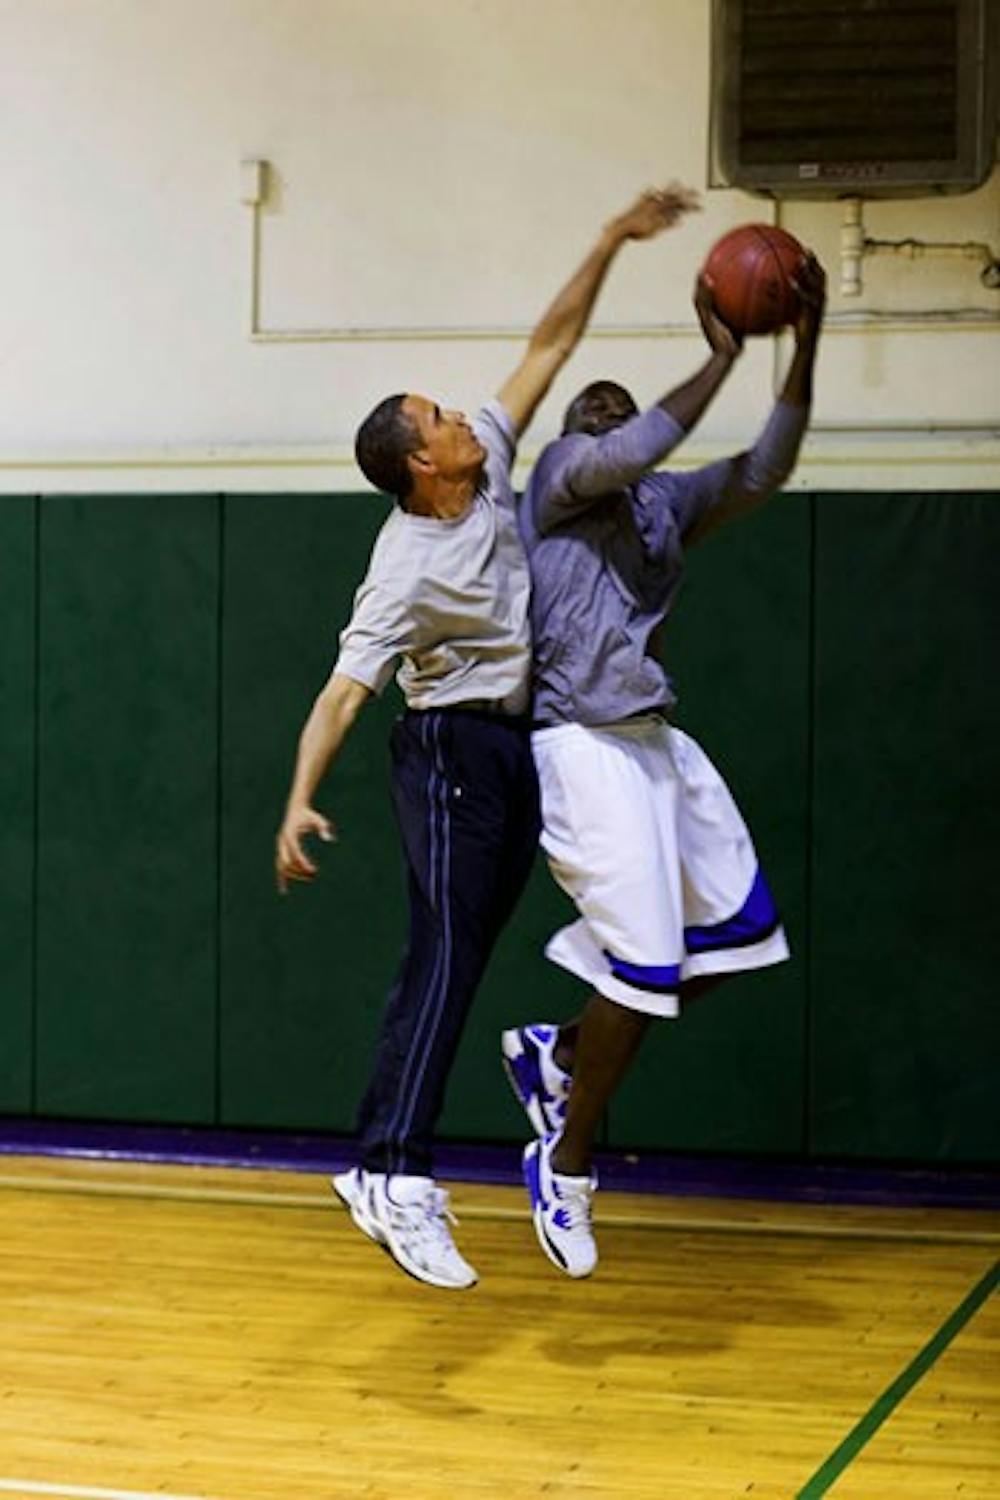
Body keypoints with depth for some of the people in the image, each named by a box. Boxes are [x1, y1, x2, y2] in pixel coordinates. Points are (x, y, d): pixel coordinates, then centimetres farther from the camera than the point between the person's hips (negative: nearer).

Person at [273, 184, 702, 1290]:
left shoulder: (490, 466, -1)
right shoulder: (406, 573, -21)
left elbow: (547, 347, 4)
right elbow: (344, 691, -22)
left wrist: (611, 243, 0)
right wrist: (301, 798, -32)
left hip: (516, 745, 8)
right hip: (451, 751, -8)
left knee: (457, 957, 9)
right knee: (445, 959, -13)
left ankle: (391, 1167, 14)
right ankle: (391, 1178, -16)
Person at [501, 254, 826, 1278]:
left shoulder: (668, 503, 17)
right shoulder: (560, 471, -1)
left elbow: (763, 472, 3)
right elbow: (626, 456, -22)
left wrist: (804, 348, -7)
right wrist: (720, 358, -21)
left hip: (658, 741, 8)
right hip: (585, 743, -8)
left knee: (740, 932, 7)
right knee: (647, 961, -11)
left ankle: (559, 1054, 20)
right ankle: (566, 1168, 6)